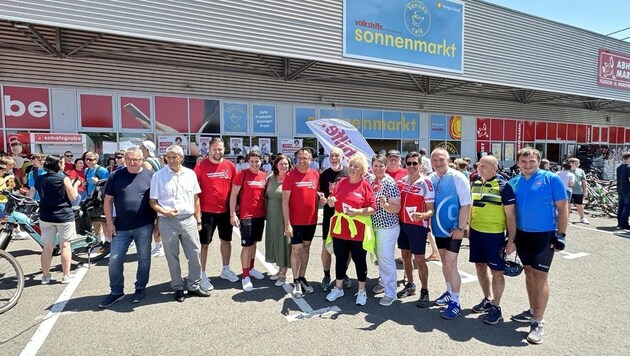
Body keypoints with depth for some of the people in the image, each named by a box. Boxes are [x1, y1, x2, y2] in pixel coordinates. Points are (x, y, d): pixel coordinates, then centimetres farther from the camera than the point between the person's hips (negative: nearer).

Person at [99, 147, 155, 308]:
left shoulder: (150, 175, -1)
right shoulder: (116, 176, 2)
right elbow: (108, 200, 5)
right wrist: (109, 222, -1)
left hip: (144, 226, -1)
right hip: (121, 227, 2)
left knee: (144, 259, 9)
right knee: (114, 260, 6)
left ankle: (140, 288, 27)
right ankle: (116, 291, 24)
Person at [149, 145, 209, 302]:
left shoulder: (190, 174, 6)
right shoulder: (158, 176, -1)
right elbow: (152, 201, 1)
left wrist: (198, 219, 9)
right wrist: (164, 212, -17)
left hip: (188, 220, 2)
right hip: (167, 222, -2)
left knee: (195, 255, 5)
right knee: (172, 257, 9)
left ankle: (193, 286, 23)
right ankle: (178, 288, 26)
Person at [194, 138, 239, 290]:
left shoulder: (230, 166, 1)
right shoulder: (201, 165, -8)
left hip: (226, 211, 4)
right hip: (207, 211, -3)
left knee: (226, 240, 16)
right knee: (204, 243, 5)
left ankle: (225, 269, 34)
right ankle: (203, 275, 19)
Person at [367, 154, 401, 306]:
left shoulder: (390, 183, -15)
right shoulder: (370, 179, 3)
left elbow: (397, 208, -16)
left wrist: (385, 205, -33)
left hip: (387, 226, -7)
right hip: (373, 225, 7)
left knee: (386, 259, -3)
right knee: (379, 257, 20)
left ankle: (390, 293, 7)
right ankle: (383, 282, 38)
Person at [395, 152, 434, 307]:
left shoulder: (425, 183, -14)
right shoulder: (402, 180, 4)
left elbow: (431, 209, -16)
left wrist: (423, 215, -35)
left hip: (418, 226, -6)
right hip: (402, 224, 6)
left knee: (419, 260, 0)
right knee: (405, 255, 16)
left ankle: (424, 292, 17)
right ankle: (410, 285, 34)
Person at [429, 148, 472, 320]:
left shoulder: (458, 178, -14)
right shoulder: (430, 179, 0)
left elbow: (465, 204, -15)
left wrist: (461, 228, -18)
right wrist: (427, 221, 6)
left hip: (453, 229, -6)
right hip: (438, 228, 6)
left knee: (450, 264, -6)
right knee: (444, 261, 18)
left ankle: (455, 302, 8)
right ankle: (449, 292, 37)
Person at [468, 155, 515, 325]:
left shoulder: (503, 186, -12)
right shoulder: (475, 184, 6)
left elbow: (510, 214, -10)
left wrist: (511, 239, -12)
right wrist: (468, 227, 16)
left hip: (494, 234, -6)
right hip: (476, 232, 6)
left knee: (496, 271, 4)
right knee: (480, 266, 16)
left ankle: (496, 307, 19)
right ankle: (487, 299, 34)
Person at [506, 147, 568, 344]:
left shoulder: (551, 179, -8)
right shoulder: (513, 183, 3)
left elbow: (562, 208, -6)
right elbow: (510, 212, 9)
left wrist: (560, 235, -10)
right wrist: (509, 236, 7)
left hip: (544, 235, -5)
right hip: (522, 234, 5)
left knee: (539, 276, -3)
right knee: (529, 273, 15)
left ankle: (538, 323, 6)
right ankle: (532, 311, 31)